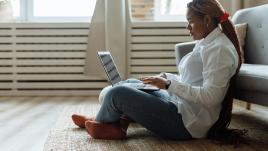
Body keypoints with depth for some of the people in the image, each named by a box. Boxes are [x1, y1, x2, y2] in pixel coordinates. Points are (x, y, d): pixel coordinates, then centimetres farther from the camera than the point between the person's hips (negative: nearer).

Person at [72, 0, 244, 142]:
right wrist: (165, 77, 4)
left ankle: (100, 123, 18)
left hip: (187, 122, -11)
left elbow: (210, 97, -24)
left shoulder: (219, 49, -17)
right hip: (178, 104, 11)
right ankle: (120, 123, 7)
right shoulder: (206, 43, 13)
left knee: (117, 93, -11)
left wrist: (169, 84, -21)